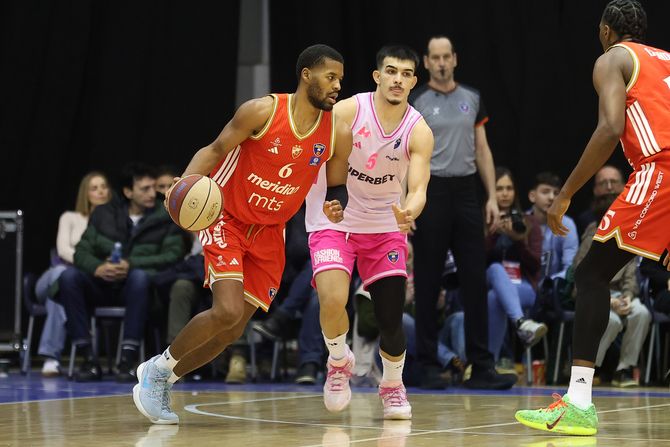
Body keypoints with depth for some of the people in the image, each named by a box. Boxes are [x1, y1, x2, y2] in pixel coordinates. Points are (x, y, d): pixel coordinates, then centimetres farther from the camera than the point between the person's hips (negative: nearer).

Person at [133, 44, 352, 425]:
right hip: (227, 218, -5)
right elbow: (216, 149, -9)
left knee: (234, 331, 4)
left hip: (269, 232, 5)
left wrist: (336, 206, -17)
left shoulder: (339, 134, -7)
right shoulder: (263, 111, -19)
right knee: (227, 311, -22)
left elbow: (337, 187, 6)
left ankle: (165, 380, 25)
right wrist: (188, 180, -28)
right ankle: (158, 368, 1)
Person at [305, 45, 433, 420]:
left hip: (385, 227, 2)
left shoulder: (419, 132, -11)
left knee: (392, 316, -4)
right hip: (334, 222, -2)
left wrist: (409, 213, -42)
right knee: (333, 300, -24)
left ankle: (393, 385, 26)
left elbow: (418, 189, -20)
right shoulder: (348, 111, -15)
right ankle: (339, 362, 8)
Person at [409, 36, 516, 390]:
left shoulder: (472, 99, 11)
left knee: (475, 280, 1)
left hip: (467, 194, 4)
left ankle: (481, 367, 2)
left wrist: (492, 197, 5)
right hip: (430, 192, -4)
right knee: (428, 283, 1)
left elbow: (482, 150, 13)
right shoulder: (416, 102, -1)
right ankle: (429, 366, 8)